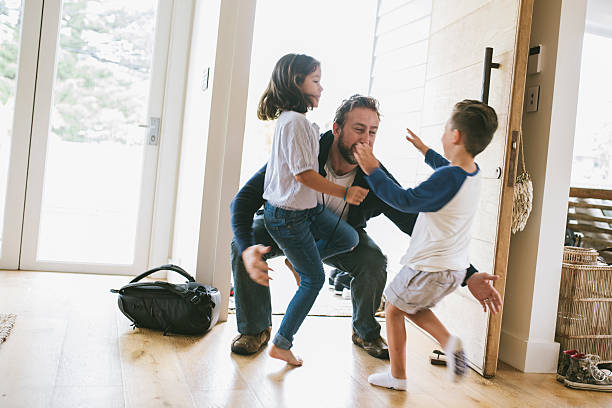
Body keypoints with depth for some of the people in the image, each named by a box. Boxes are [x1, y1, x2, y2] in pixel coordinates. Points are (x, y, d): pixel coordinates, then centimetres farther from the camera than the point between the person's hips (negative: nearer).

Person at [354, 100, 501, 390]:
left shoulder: (448, 178, -26)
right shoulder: (473, 172, 2)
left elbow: (405, 200, -26)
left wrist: (373, 171, -21)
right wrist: (425, 151, 37)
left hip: (429, 268, -8)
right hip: (455, 269, 8)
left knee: (393, 310, 13)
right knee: (411, 306, 27)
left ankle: (397, 376, 23)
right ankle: (449, 342, 10)